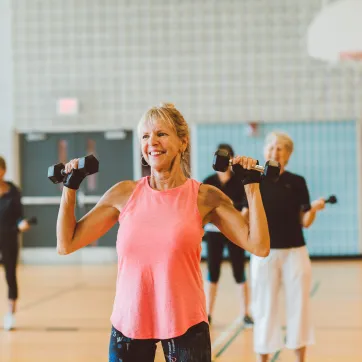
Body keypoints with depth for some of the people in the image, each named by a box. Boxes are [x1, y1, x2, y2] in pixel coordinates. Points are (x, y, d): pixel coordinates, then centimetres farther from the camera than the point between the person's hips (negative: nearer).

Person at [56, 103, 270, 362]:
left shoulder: (205, 198, -3)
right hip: (128, 323, 2)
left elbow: (259, 246, -11)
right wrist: (70, 186, 2)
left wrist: (251, 184, -10)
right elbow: (66, 244, 5)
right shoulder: (124, 194, 2)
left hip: (185, 324, -2)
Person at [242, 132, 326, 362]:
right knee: (264, 307, 4)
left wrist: (314, 209, -17)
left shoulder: (297, 182, 1)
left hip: (294, 251, 0)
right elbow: (246, 219, 0)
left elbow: (305, 222, 1)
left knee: (298, 305, 6)